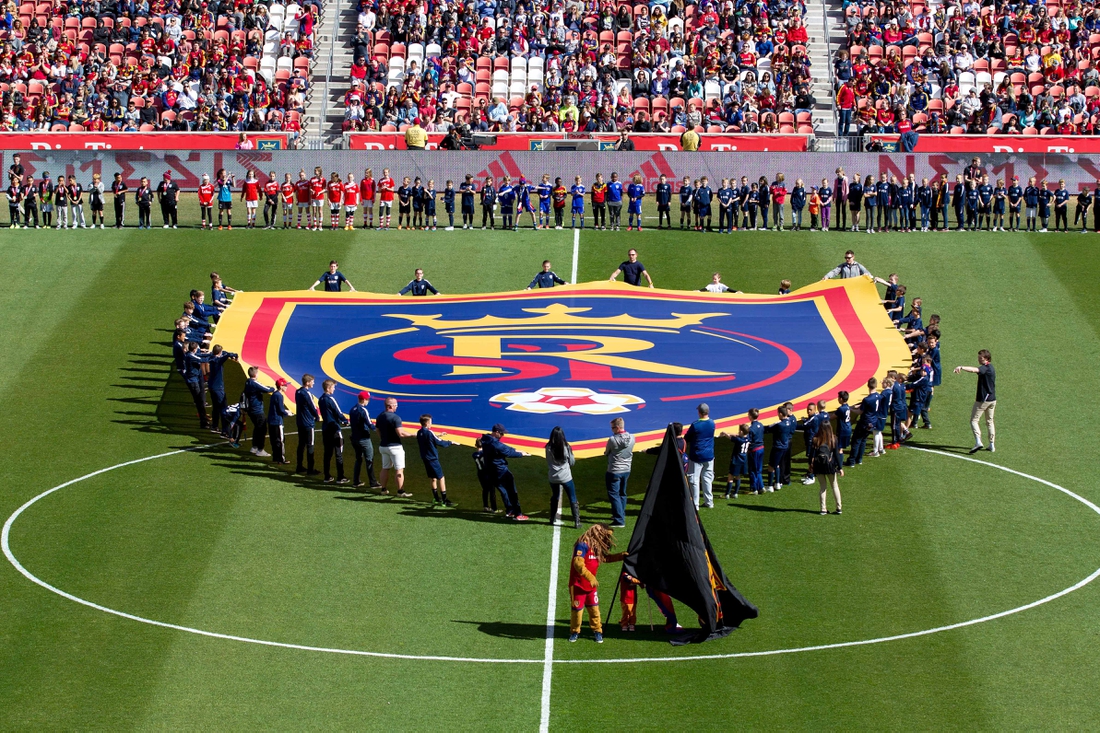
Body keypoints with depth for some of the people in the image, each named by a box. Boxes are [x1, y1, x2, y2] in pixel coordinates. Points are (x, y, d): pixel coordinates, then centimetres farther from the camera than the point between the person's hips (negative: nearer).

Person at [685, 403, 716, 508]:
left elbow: (686, 439, -7)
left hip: (696, 456, -5)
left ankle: (695, 504, -1)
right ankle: (709, 502, 19)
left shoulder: (695, 425, -17)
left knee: (694, 480, 1)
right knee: (707, 478, 15)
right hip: (709, 455, 5)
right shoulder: (712, 423, -1)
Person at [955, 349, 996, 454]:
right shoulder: (991, 368, 13)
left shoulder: (986, 368, -18)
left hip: (983, 400, -9)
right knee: (989, 421, 18)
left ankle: (978, 441, -21)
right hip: (992, 399, 9)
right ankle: (991, 445, 19)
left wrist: (961, 368, -52)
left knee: (974, 420, -4)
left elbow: (975, 370, -39)